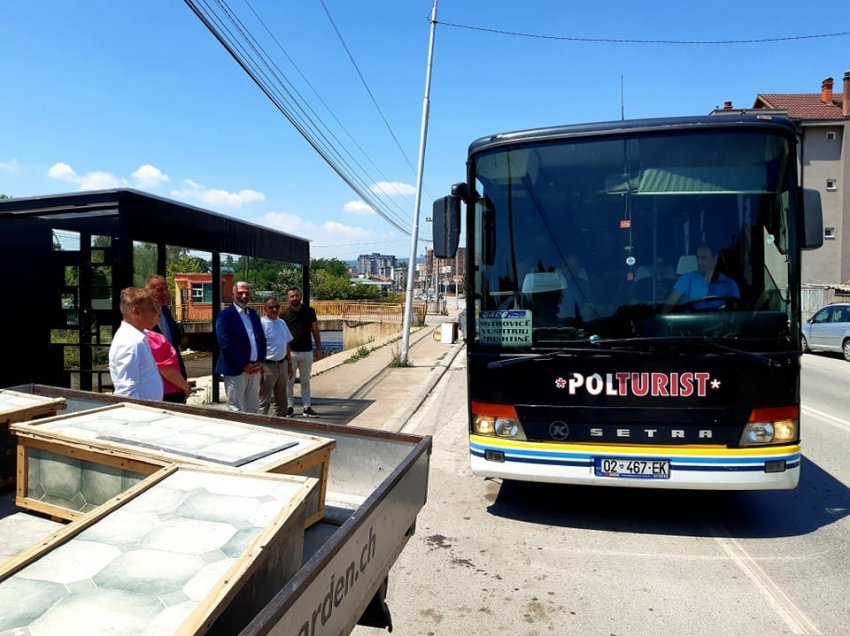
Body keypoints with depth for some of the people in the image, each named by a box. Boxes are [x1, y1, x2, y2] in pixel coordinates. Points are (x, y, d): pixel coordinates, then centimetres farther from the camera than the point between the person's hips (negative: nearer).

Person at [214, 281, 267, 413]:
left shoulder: (254, 314, 14)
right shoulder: (225, 315, -7)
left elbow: (262, 340, 14)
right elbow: (226, 344, -15)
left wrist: (260, 361, -2)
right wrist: (244, 365, -16)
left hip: (255, 369, 7)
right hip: (235, 370, -6)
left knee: (253, 409, 13)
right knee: (236, 411, -1)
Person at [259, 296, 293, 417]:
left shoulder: (282, 322, 10)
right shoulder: (261, 323, -12)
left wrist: (289, 363, 16)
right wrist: (260, 368, -20)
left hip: (282, 365, 8)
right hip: (268, 366, -8)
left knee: (281, 400, 17)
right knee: (264, 401, -4)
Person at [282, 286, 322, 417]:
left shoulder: (309, 311, 4)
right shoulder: (284, 314, -1)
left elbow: (315, 330, 8)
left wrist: (319, 348, 5)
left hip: (307, 352, 2)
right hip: (290, 352, -1)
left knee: (305, 381, 10)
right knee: (289, 381, 7)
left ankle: (307, 407, 15)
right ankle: (289, 407, 17)